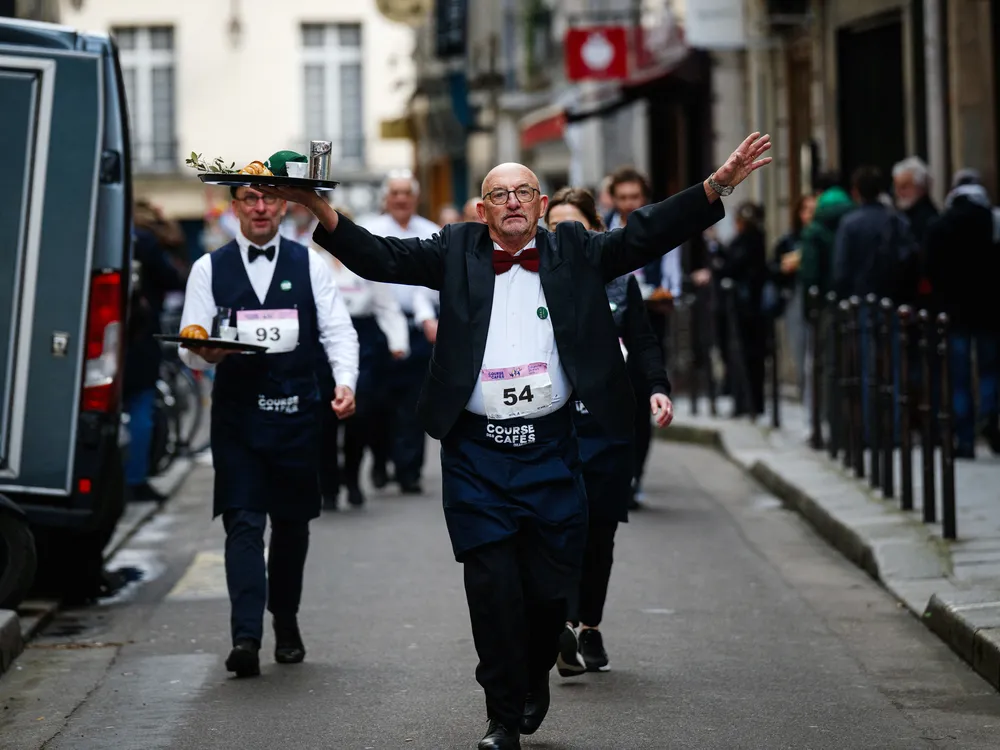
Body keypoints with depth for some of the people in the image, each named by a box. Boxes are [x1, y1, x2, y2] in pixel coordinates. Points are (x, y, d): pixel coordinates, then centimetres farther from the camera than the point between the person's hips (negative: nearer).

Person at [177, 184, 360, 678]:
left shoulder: (309, 265, 7)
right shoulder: (209, 269, 6)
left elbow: (338, 331, 1)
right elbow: (190, 346, 3)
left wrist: (345, 382, -16)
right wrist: (206, 354, -21)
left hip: (296, 412, 1)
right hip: (237, 415, -1)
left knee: (292, 523, 11)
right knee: (243, 524, -9)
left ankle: (286, 624, 29)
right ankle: (245, 638, -16)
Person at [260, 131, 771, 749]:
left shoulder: (574, 252, 7)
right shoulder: (457, 251, 6)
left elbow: (646, 235, 0)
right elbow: (382, 259, -2)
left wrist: (719, 185, -11)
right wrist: (323, 212, -17)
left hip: (550, 452, 1)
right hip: (476, 456, -1)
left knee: (553, 588, 5)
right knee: (492, 588, 1)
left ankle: (535, 673, 36)